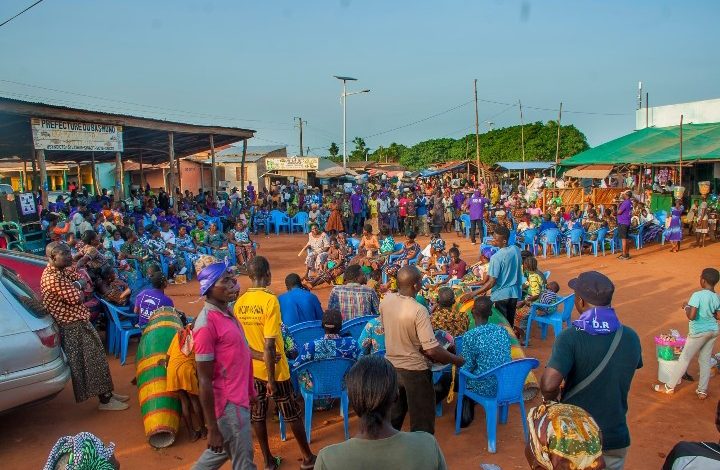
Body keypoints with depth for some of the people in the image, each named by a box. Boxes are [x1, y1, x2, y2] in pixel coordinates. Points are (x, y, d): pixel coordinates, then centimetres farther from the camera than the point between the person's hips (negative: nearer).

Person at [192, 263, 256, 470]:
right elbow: (204, 380, -21)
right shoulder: (207, 323, -23)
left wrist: (249, 391, 20)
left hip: (238, 397, 8)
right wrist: (212, 429, -18)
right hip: (229, 404, -8)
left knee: (223, 450, 24)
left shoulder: (226, 312, 5)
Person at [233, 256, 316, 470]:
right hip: (274, 369, -5)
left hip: (251, 368, 5)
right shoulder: (270, 300, -22)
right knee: (292, 414, 11)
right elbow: (270, 344, -24)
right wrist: (271, 378, -18)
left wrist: (258, 355, -7)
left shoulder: (239, 303, -4)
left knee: (257, 415, 16)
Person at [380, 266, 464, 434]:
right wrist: (457, 360, -12)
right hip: (415, 370, -6)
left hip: (391, 366, 6)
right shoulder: (418, 310, -27)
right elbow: (431, 350, -27)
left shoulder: (386, 300, -8)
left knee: (393, 416, 24)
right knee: (422, 422, 11)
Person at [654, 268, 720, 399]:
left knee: (684, 359, 5)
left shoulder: (697, 295, -22)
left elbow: (691, 316, -27)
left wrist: (686, 307, -10)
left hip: (699, 333, -6)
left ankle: (669, 387, 16)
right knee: (705, 361, 15)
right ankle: (702, 391, 22)